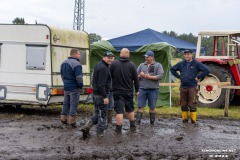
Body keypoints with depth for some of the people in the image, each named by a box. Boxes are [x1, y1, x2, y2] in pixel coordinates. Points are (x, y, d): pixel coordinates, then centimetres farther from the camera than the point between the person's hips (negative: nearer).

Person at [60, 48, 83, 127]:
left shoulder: (64, 63, 11)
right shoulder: (76, 64, -19)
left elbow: (62, 75, 18)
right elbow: (79, 77, -22)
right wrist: (81, 85, -8)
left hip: (66, 87, 8)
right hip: (74, 88, -8)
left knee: (66, 103, 17)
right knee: (73, 104, -1)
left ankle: (63, 119, 24)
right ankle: (72, 120, 0)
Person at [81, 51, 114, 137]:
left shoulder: (98, 65, 14)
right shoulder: (103, 68, -18)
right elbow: (101, 84, -24)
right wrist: (105, 97, -23)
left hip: (95, 93, 10)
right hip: (101, 94, -10)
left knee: (97, 113, 18)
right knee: (102, 114, 2)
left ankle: (86, 127, 8)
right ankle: (100, 133, 11)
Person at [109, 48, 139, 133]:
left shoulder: (113, 63, -6)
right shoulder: (132, 65, -3)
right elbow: (136, 79, 0)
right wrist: (137, 90, 11)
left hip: (117, 92, -2)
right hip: (129, 91, 2)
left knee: (119, 110, -2)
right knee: (130, 109, 19)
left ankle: (118, 129, -4)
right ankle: (132, 126, 29)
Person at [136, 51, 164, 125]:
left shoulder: (158, 65, 4)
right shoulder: (141, 65, 12)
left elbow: (160, 76, -9)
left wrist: (150, 77, -17)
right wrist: (140, 76, -11)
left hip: (153, 89, -2)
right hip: (142, 88, 2)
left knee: (152, 106, 6)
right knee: (140, 106, -2)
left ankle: (152, 122, 17)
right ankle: (137, 121, -3)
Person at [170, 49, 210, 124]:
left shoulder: (196, 63, -3)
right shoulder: (181, 64, 8)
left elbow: (206, 70, -8)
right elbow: (172, 69, 21)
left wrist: (198, 77, -7)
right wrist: (179, 76, 10)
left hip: (192, 87, -4)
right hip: (183, 87, 4)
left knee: (192, 105, -5)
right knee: (183, 105, 9)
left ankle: (193, 120, 2)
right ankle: (185, 118, 18)